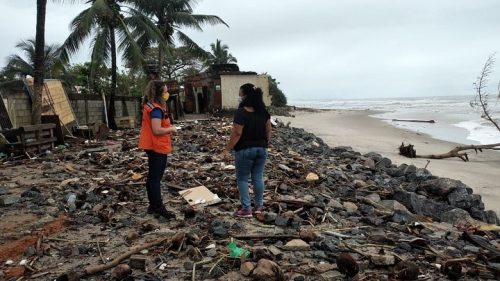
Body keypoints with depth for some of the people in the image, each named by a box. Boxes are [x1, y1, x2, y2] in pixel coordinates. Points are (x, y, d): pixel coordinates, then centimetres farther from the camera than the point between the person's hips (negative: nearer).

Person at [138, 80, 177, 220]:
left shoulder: (149, 106, 10)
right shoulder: (156, 109, -21)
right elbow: (157, 130, -27)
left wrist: (168, 127, 10)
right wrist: (171, 129, -12)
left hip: (151, 146, 10)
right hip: (157, 147, -10)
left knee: (152, 176, 14)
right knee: (156, 177, -4)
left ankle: (153, 206, 24)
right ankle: (159, 208, 4)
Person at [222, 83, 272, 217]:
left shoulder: (241, 113, -18)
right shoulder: (263, 111, 2)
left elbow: (237, 133, -19)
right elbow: (268, 131, 7)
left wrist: (227, 149, -10)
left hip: (245, 150, -6)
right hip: (261, 149, 6)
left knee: (242, 179, 6)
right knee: (258, 178, 14)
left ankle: (246, 209, 6)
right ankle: (259, 206, 22)